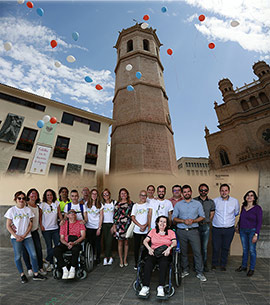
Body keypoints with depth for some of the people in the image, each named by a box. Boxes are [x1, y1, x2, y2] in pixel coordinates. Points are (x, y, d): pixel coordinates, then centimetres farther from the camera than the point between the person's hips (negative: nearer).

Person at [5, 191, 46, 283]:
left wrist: (24, 236, -8)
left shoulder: (28, 210, 2)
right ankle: (22, 275, 26)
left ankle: (36, 274, 11)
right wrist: (16, 236, -11)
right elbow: (8, 226, -2)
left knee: (33, 254, -1)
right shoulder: (11, 210, -3)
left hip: (27, 236, 2)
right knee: (18, 256, 6)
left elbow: (30, 224, 2)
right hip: (16, 238, -2)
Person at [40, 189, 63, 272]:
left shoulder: (56, 203, 1)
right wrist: (41, 225, -6)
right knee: (49, 247, 8)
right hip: (46, 229, -2)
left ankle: (47, 260, 19)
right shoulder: (42, 204, -3)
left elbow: (59, 214, 4)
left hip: (55, 228, 2)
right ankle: (51, 264, 23)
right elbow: (40, 216, 2)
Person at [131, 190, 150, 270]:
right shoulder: (135, 205, 6)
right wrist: (140, 226, -10)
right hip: (137, 230, 1)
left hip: (146, 230, -1)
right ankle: (136, 263, 24)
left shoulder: (149, 205, 3)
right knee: (136, 247, 8)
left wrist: (145, 226, -12)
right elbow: (133, 218, 0)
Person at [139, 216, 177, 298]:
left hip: (164, 254, -1)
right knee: (148, 263, -29)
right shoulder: (153, 231, 16)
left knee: (164, 264, -33)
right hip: (153, 253, 1)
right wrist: (149, 248, -10)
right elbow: (145, 241, 8)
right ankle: (145, 287, -29)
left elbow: (174, 242, 0)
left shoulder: (171, 232, 14)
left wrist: (169, 248, -18)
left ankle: (161, 287, -33)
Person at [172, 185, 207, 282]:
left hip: (193, 231, -1)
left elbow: (202, 216, 4)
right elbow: (174, 218, 2)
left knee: (197, 251, 0)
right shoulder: (178, 204, 4)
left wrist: (193, 221, -12)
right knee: (183, 252, 11)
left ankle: (200, 273, 18)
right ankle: (185, 270, 29)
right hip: (181, 231, 1)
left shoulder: (197, 203, 5)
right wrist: (183, 221, -13)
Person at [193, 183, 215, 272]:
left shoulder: (211, 202, 6)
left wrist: (207, 222, 5)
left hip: (206, 226, 2)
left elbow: (212, 214, 13)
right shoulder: (194, 201, -3)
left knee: (204, 247, 9)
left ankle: (204, 264, 25)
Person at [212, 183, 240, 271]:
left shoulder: (235, 201, -2)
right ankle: (214, 264, 28)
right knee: (215, 247, 6)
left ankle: (223, 264, 34)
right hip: (216, 229, -1)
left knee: (226, 248, 13)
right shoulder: (215, 201, -7)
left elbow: (236, 213, 17)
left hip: (229, 229, 1)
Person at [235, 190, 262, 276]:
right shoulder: (243, 207, 4)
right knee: (245, 249, 15)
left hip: (252, 231, -4)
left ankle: (252, 269, 23)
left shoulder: (257, 208, -11)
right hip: (243, 231, 4)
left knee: (252, 250, 6)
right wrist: (238, 226, 15)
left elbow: (259, 222, -11)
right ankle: (244, 266, 28)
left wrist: (256, 234, -14)